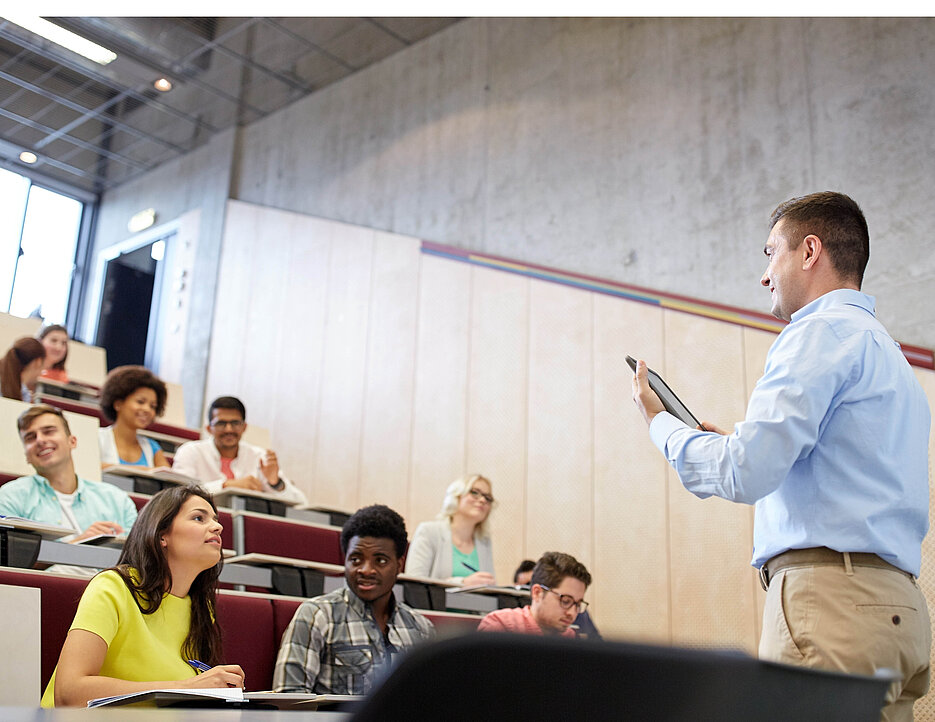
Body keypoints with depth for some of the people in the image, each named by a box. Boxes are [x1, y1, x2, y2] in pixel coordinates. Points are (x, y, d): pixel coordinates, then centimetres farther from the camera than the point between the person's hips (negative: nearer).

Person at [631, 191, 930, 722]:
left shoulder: (821, 331, -6)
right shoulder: (887, 349, 24)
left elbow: (743, 474, -15)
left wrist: (660, 421, 2)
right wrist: (739, 443, 27)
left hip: (832, 600, -10)